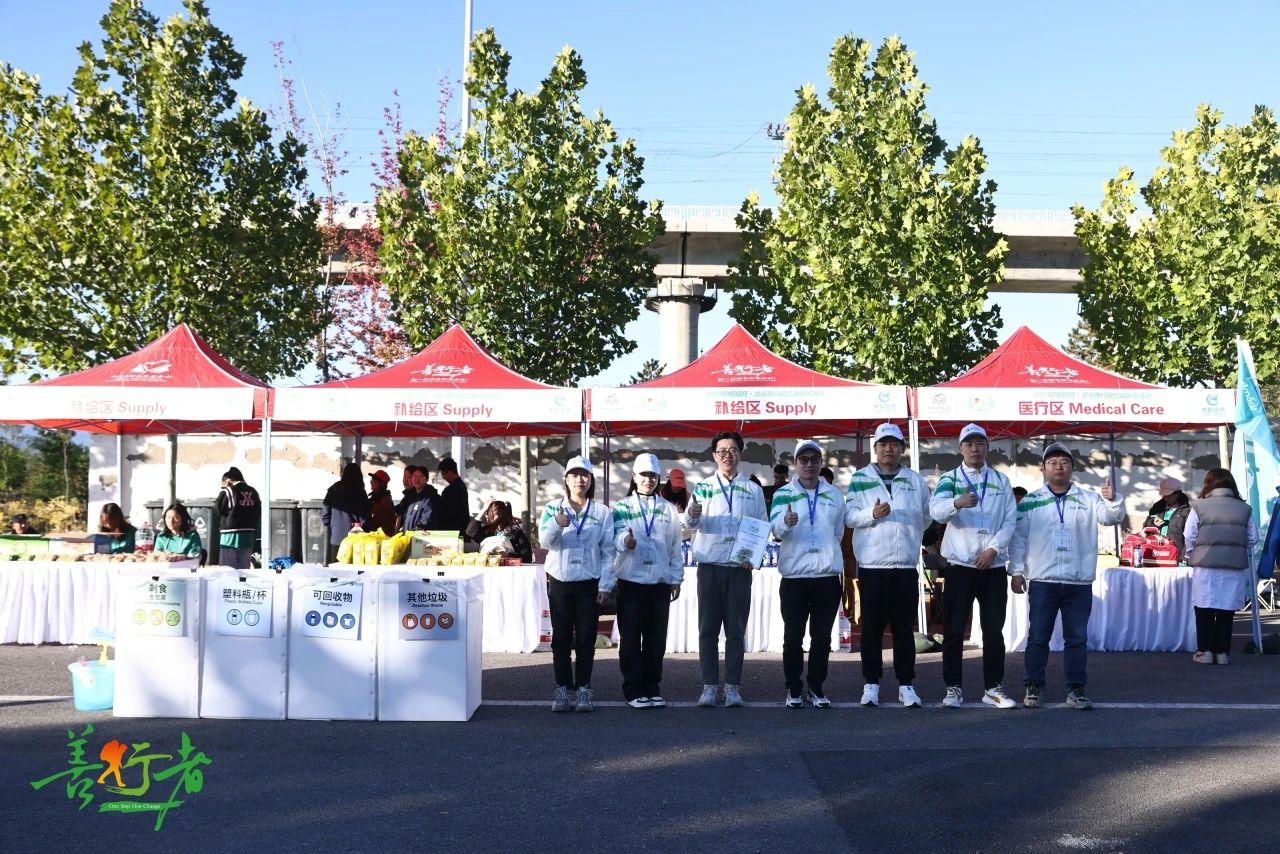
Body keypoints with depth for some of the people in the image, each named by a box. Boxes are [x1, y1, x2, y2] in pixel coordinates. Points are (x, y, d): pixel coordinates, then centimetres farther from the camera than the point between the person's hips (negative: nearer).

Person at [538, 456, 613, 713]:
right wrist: (556, 524, -30)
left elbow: (608, 551, 3)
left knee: (586, 638, 1)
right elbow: (545, 541, -9)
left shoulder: (602, 512, 4)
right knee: (561, 638, 2)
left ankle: (583, 690, 6)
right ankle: (562, 690, 6)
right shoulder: (552, 509, 4)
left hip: (589, 583, 0)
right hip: (559, 581, 0)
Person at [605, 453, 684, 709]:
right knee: (630, 638, -1)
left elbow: (675, 546, 13)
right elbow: (617, 537, -9)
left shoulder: (669, 509, 12)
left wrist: (676, 579, 9)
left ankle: (652, 688, 15)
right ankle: (634, 690, 5)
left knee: (656, 639, 5)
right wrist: (625, 540, -32)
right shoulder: (621, 507, 5)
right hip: (631, 581, -2)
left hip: (660, 582, 2)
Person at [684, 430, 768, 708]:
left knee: (736, 630, 2)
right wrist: (692, 516, -30)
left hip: (740, 568, 1)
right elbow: (691, 524, -6)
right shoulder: (703, 487, 7)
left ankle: (733, 686, 7)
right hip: (709, 566, 0)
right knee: (708, 629, 0)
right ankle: (709, 686, 4)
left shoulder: (753, 490, 10)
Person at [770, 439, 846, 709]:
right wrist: (785, 522, -37)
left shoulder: (834, 495, 11)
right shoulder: (783, 494, 1)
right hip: (794, 576, -2)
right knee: (793, 637, 1)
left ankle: (816, 687, 16)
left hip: (828, 575, 2)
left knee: (822, 636, 6)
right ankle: (793, 689, 11)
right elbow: (776, 529, -16)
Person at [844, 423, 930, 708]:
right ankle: (871, 683, 12)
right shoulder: (860, 479, 5)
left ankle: (906, 684, 13)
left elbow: (926, 517, 17)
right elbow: (849, 515, -1)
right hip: (872, 565, -1)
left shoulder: (915, 480, 10)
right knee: (872, 627, 3)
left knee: (904, 628, 5)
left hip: (906, 565, 1)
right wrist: (871, 514, -16)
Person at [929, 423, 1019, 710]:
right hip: (960, 564, -2)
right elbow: (936, 511, -18)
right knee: (954, 630, 0)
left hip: (994, 566, 2)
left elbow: (1010, 520, 3)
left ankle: (993, 688, 14)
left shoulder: (1001, 481, 9)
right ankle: (954, 688, 7)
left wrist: (993, 549, -12)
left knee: (994, 630, 6)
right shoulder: (949, 479, 1)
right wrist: (957, 503, -39)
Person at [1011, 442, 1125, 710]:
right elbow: (1018, 537, 4)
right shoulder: (1029, 502, 4)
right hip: (1042, 580, -1)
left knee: (1077, 638, 6)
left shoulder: (1089, 499, 7)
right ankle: (1034, 687, 11)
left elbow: (1111, 517, -6)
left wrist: (1113, 500, -27)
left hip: (1079, 582, 1)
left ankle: (1076, 689, 12)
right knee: (1038, 636, 4)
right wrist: (1017, 571, -3)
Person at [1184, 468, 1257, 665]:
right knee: (1226, 612, 8)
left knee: (1204, 611, 7)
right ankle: (1222, 652, 9)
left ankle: (1205, 651, 7)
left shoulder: (1199, 507, -4)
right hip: (1235, 568, 2)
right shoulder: (1245, 509, 3)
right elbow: (1253, 539, 6)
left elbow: (1190, 538, -3)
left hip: (1206, 566, -2)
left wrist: (1191, 557, 13)